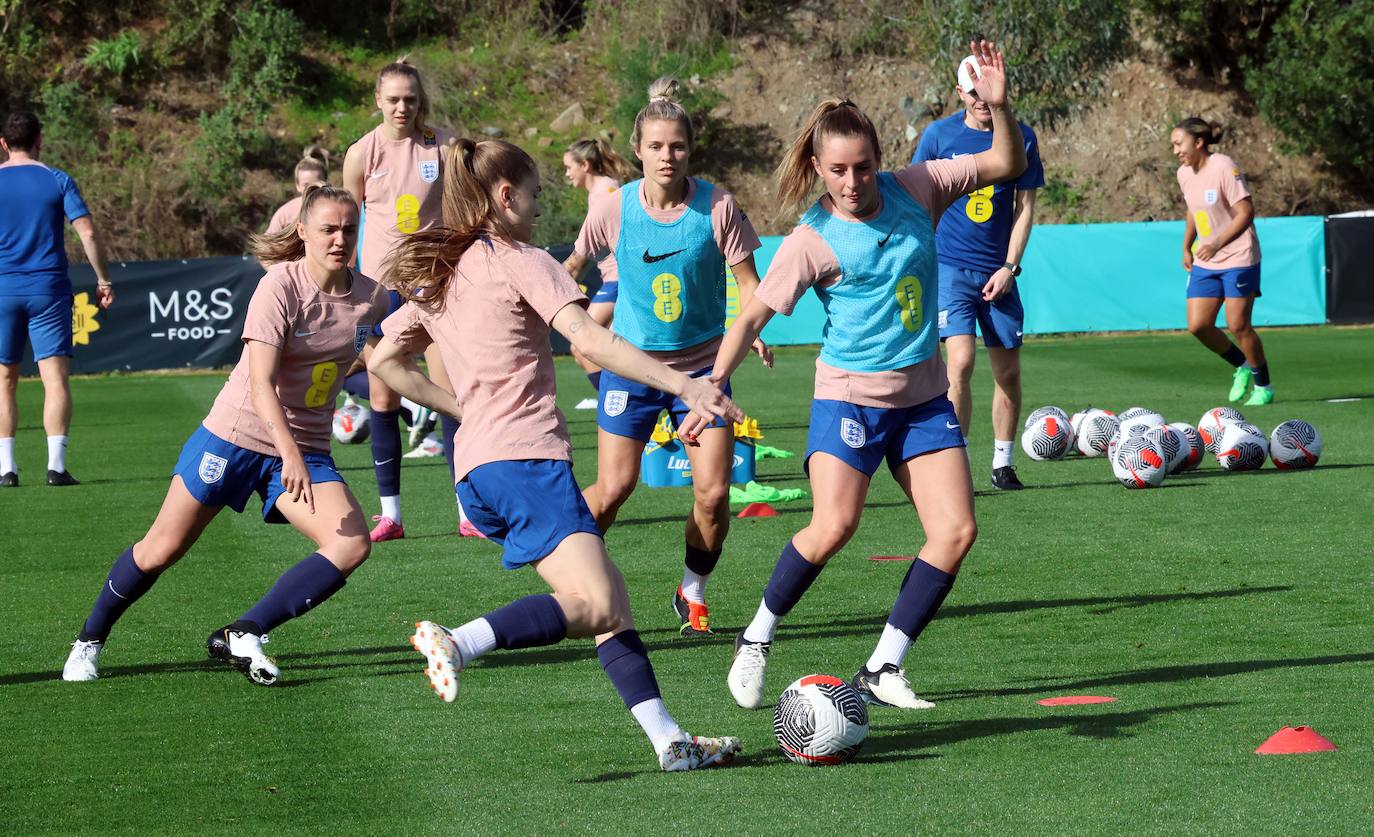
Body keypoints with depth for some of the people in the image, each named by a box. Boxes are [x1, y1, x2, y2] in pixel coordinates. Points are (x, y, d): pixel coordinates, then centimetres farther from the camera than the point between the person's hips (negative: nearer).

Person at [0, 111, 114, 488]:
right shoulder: (58, 181, 0)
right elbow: (88, 233, -6)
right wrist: (103, 279, 2)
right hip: (49, 289, -1)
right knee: (55, 380, -2)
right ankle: (56, 465, -12)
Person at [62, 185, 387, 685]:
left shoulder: (371, 298, -5)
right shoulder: (281, 286, -20)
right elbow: (261, 381, -30)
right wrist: (289, 453, -42)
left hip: (306, 450, 4)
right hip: (236, 434, -4)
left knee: (352, 546, -19)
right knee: (161, 550, 4)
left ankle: (241, 636, -14)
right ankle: (90, 640, 29)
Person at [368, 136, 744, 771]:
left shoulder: (437, 278, 21)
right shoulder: (521, 263, -1)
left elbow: (383, 361, 28)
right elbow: (590, 341, -14)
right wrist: (684, 385, -15)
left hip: (475, 469, 9)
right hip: (526, 456, -9)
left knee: (610, 599, 8)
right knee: (594, 604, -21)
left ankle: (667, 739, 1)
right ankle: (460, 642, -34)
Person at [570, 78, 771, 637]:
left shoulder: (716, 207, -11)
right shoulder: (614, 209, -9)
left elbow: (746, 279, -5)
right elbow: (575, 264, 9)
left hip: (702, 364, 0)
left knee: (713, 493, -6)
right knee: (612, 490, -4)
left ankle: (692, 593, 18)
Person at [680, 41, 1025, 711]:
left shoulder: (915, 190, -2)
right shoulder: (812, 241, -11)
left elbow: (1007, 164, 4)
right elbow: (753, 314, -7)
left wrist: (998, 105, -15)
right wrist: (710, 388, -15)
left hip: (923, 397, 4)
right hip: (849, 396, -4)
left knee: (956, 531, -8)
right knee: (834, 525, -22)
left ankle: (882, 669, 1)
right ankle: (756, 639, 1)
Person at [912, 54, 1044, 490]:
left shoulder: (1021, 136, 2)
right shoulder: (939, 134, -2)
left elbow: (1025, 207, 5)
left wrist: (1009, 266, -4)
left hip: (998, 272, 2)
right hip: (950, 267, -2)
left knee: (1008, 371, 5)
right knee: (961, 360, -17)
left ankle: (1003, 463, 19)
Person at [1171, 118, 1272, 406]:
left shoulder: (1224, 168, -16)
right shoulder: (1184, 174, 7)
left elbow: (1246, 212, -17)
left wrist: (1217, 243, -24)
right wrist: (1186, 247, 18)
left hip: (1238, 259, -7)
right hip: (1204, 263, 7)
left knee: (1238, 326, -8)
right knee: (1198, 325, -3)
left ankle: (1263, 387, 10)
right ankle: (1242, 366, 20)